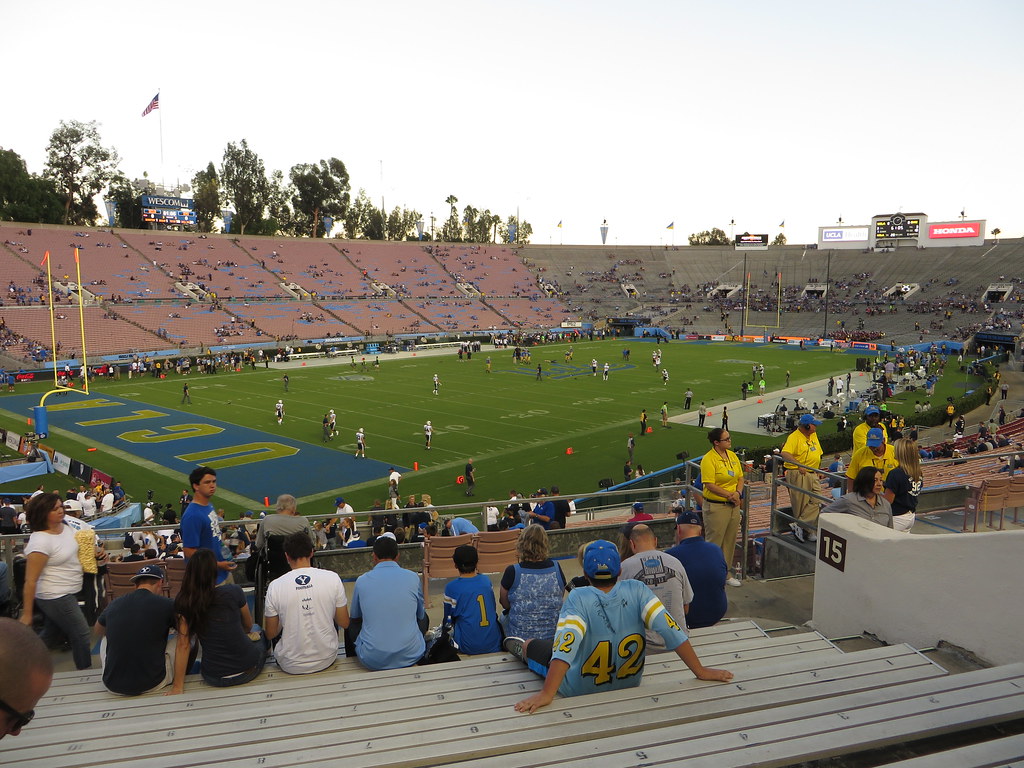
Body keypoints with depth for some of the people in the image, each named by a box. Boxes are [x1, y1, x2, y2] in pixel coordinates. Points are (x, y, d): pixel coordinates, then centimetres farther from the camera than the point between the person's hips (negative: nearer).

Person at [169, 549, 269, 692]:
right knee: (260, 633, 31)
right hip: (248, 670, -2)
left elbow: (183, 645, -7)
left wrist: (178, 686, 1)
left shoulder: (183, 603, -8)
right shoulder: (234, 591, -13)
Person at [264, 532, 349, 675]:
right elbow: (344, 623, -4)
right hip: (326, 661, 1)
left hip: (291, 666, 0)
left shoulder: (275, 586, -12)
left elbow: (271, 634, -3)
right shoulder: (332, 578, -11)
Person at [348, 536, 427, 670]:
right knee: (424, 618, 29)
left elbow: (354, 616, 14)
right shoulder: (413, 578, -3)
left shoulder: (362, 580, -4)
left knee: (350, 623, 27)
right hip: (411, 656, 1)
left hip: (372, 661, 0)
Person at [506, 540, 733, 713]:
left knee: (532, 645, 24)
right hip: (629, 684, 4)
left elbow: (565, 646, -34)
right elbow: (670, 629, -20)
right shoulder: (637, 590, -17)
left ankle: (520, 648, 56)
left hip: (580, 691, -3)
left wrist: (546, 694, -33)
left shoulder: (578, 598, -26)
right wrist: (700, 671, -12)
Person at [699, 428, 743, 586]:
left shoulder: (732, 456, 8)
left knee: (730, 542, 16)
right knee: (714, 542, 0)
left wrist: (738, 493, -6)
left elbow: (740, 478, 12)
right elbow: (710, 485, -19)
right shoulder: (708, 459, -16)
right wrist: (729, 495, -19)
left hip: (733, 506, 7)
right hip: (716, 506, -7)